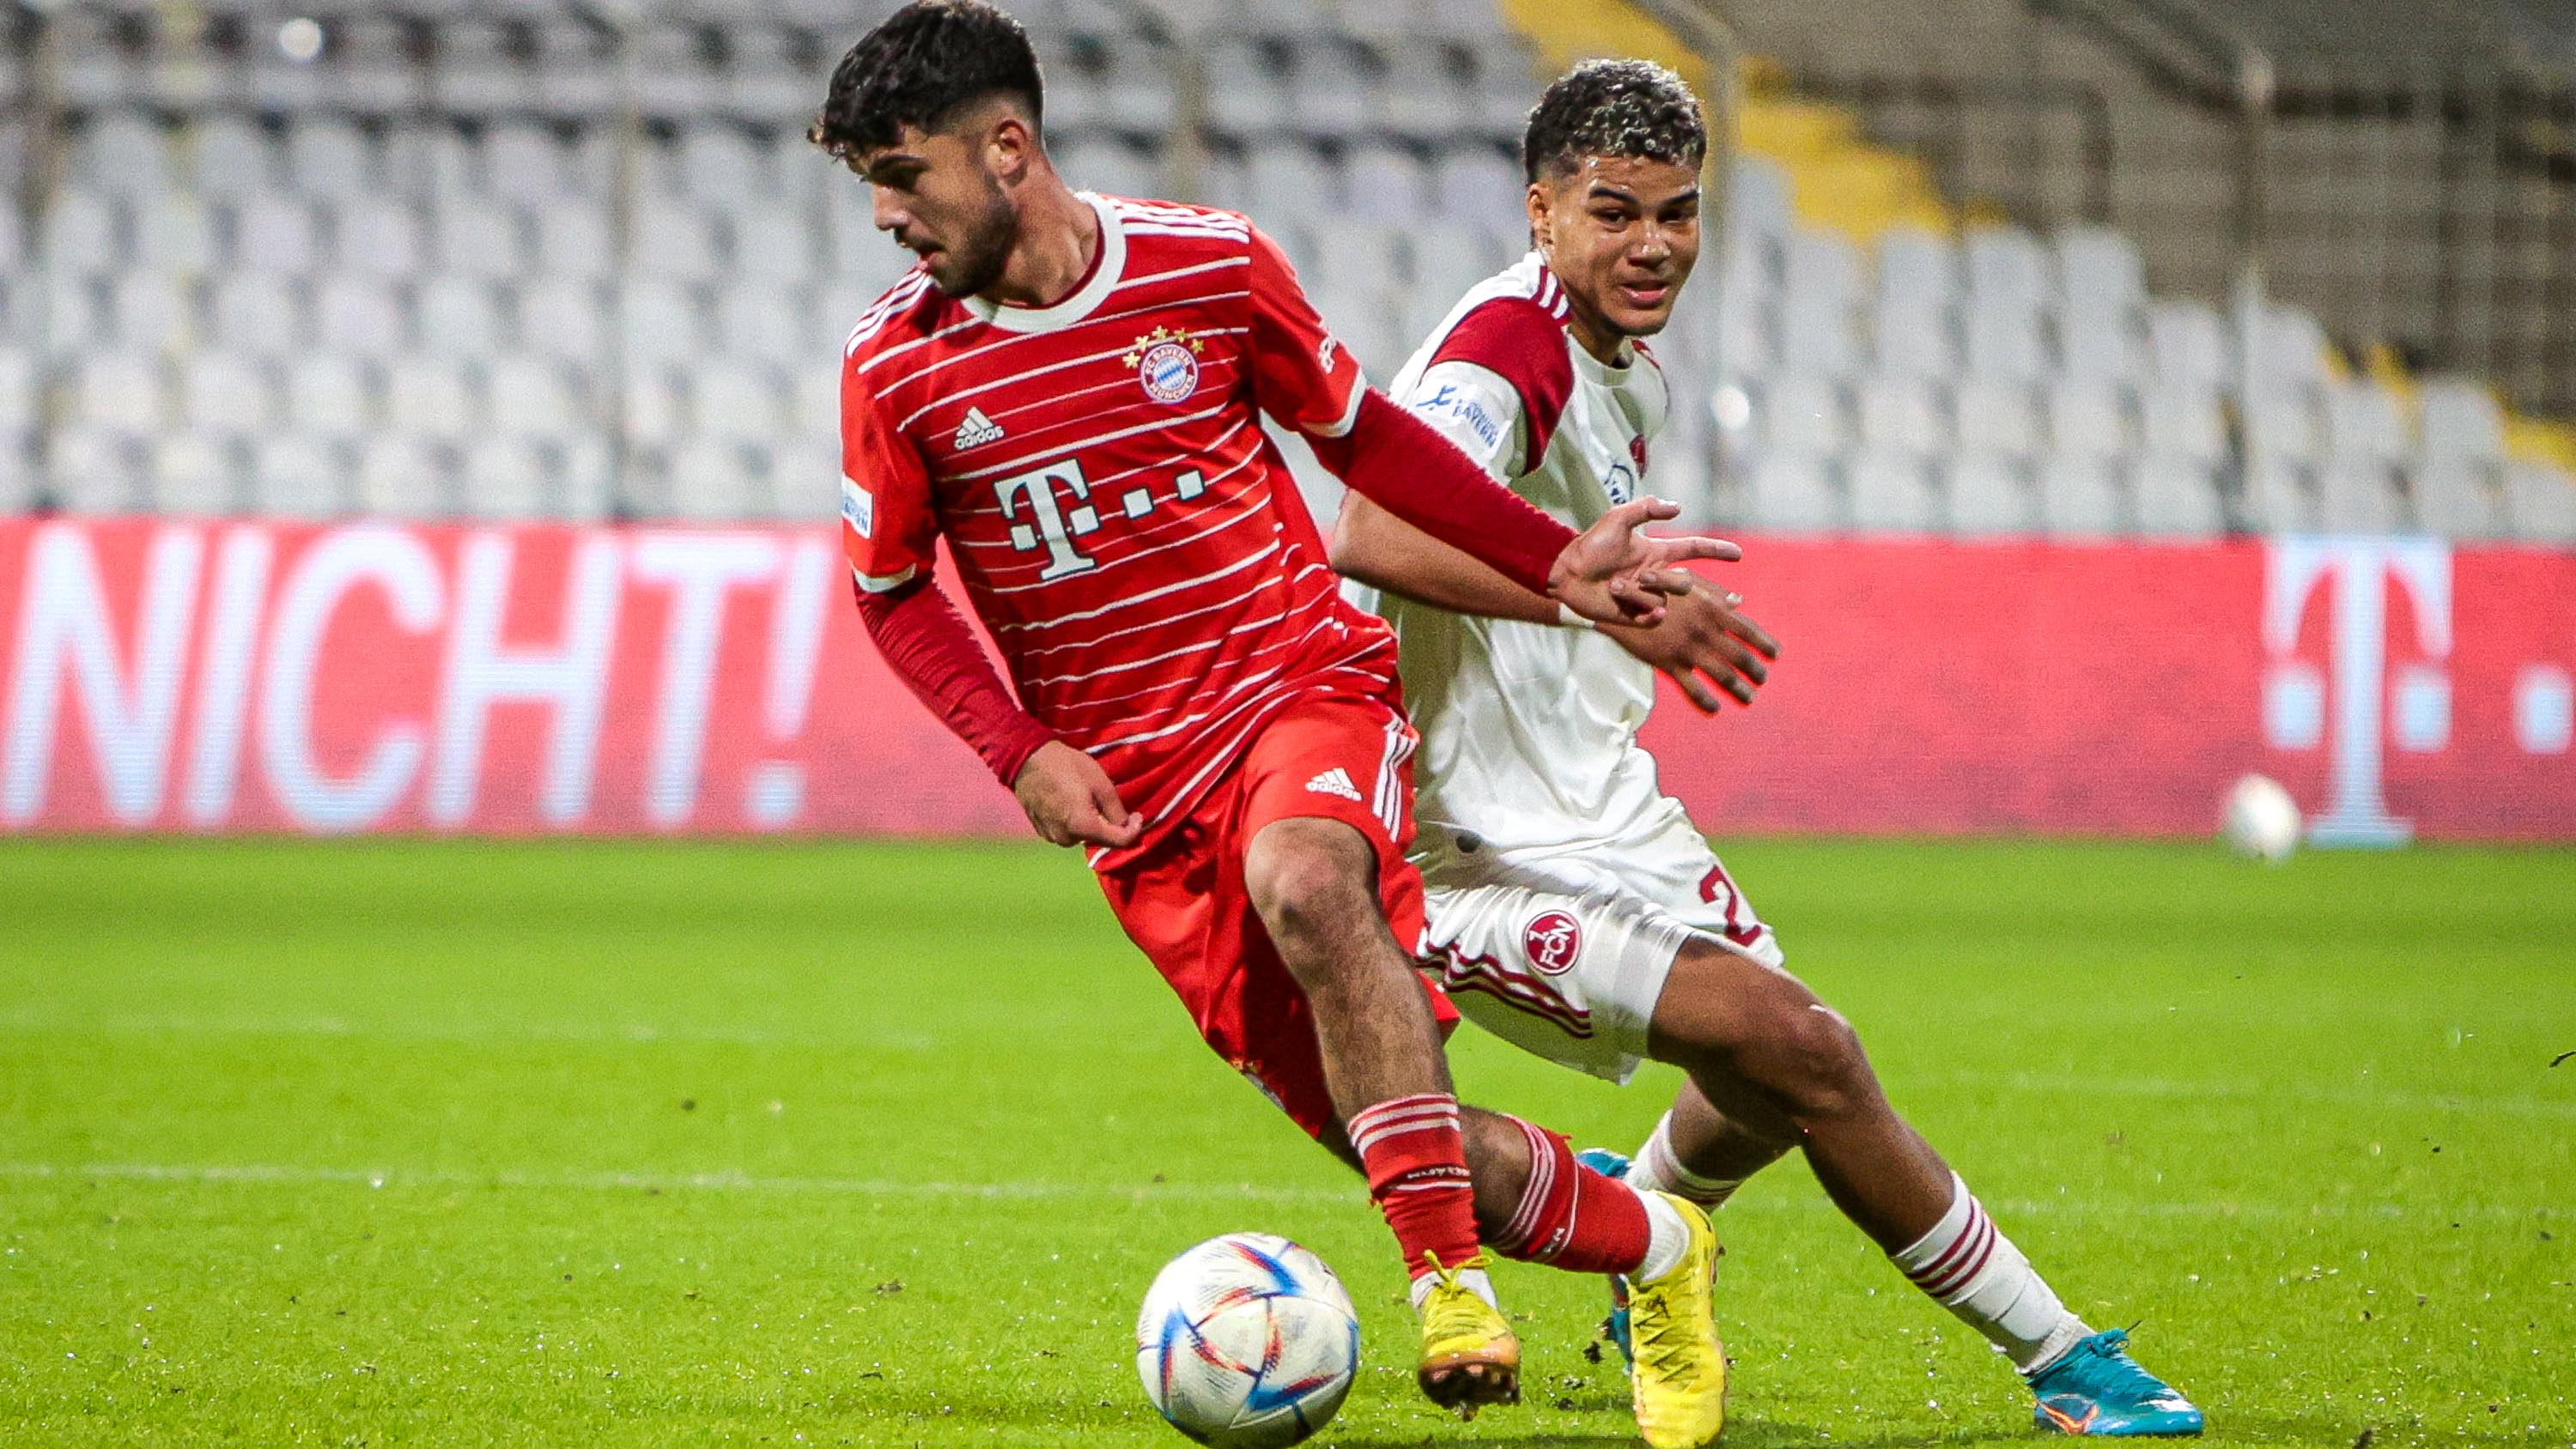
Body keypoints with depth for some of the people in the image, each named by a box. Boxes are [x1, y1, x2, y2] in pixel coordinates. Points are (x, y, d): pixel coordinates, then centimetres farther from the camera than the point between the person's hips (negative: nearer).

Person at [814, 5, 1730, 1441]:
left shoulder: (1212, 266, -5)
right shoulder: (898, 368, -4)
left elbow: (1360, 432, 11)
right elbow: (894, 590, 10)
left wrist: (1555, 561, 6)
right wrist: (1021, 754, -5)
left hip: (1305, 686, -1)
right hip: (1135, 785, 2)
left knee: (1303, 883, -39)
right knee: (1410, 1144, -6)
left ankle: (1450, 1278, -33)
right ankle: (1656, 1249, 21)